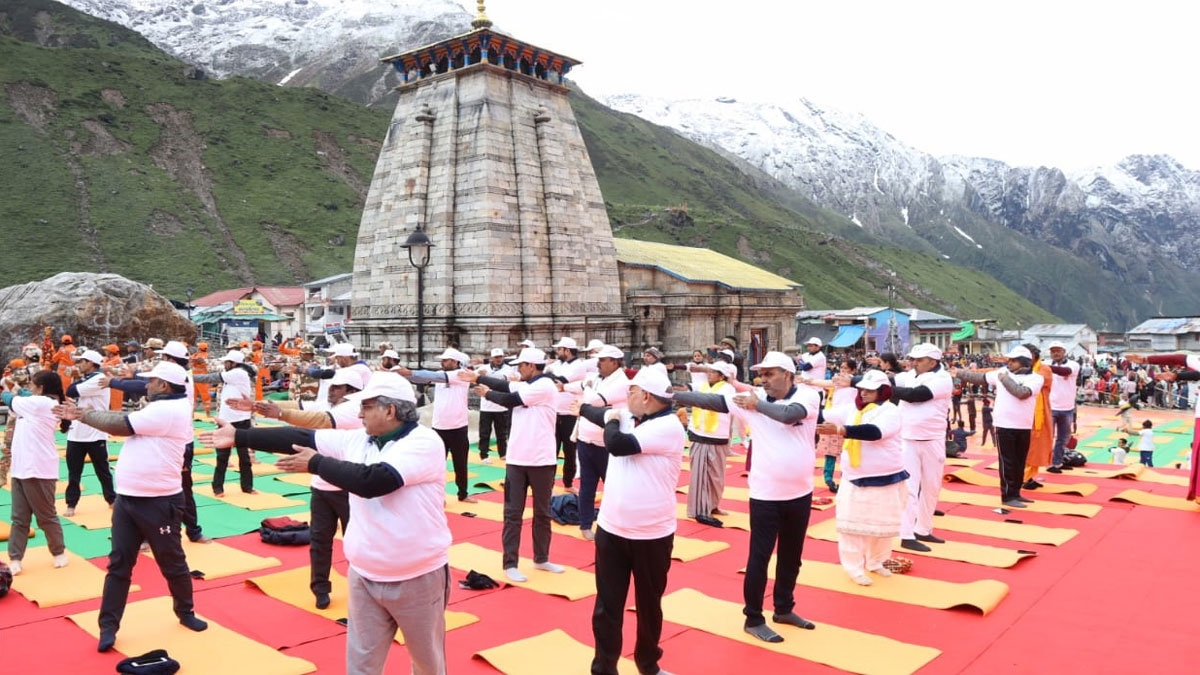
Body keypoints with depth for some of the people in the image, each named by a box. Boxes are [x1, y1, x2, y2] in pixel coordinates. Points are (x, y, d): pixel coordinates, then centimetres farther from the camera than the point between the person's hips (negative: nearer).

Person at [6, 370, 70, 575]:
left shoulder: (43, 403, -14)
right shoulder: (35, 404, 12)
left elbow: (12, 402, -6)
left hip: (38, 470, -9)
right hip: (21, 468, 9)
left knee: (46, 516, 6)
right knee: (19, 518, 9)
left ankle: (59, 552, 21)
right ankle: (15, 559, 15)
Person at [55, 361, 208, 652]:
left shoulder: (168, 410, -18)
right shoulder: (160, 408, 13)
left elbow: (120, 425, -15)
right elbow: (123, 417, 11)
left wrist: (82, 414, -4)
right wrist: (84, 413, 2)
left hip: (159, 502, -9)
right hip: (128, 499, 9)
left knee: (172, 562, 9)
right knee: (118, 565, 8)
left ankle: (186, 612, 28)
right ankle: (108, 627, 16)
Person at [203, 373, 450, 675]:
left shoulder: (425, 443, -20)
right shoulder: (357, 439, 2)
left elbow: (371, 481, -30)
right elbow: (300, 438, 4)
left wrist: (316, 463, -17)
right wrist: (239, 436, 5)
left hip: (417, 578, -6)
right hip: (365, 576, 6)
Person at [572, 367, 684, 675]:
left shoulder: (669, 427, -20)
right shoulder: (628, 418, 3)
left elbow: (617, 444, -27)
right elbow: (604, 412, 26)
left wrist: (612, 422, -7)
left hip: (652, 535, -5)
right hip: (611, 529, 6)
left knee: (649, 605, 15)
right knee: (607, 606, 11)